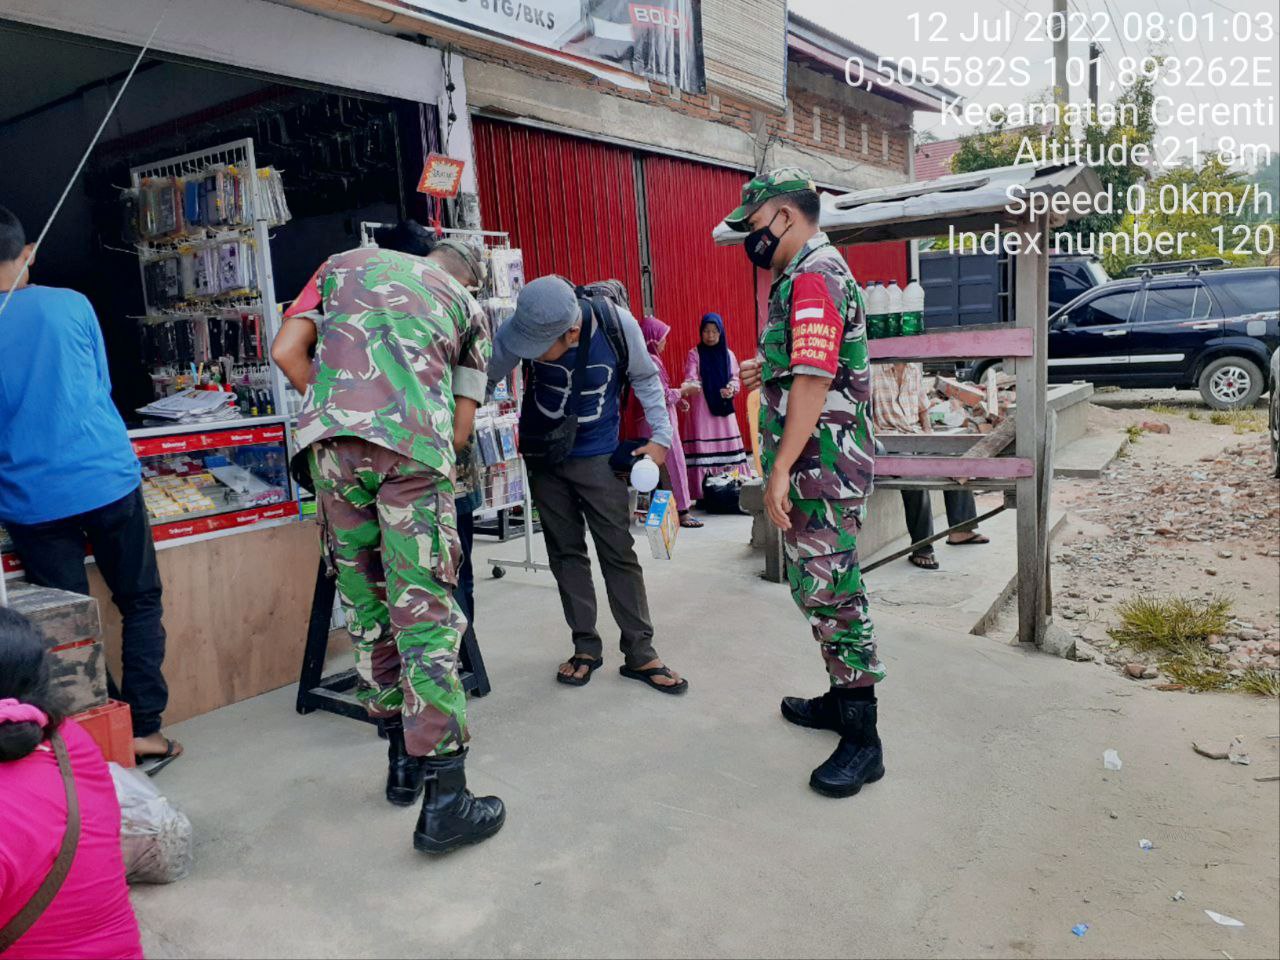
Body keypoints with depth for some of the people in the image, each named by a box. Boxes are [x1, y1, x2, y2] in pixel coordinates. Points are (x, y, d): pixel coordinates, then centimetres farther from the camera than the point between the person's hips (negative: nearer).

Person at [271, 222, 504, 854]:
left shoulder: (345, 264, 28)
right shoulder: (466, 305, 24)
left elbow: (287, 352, 15)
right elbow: (461, 431, 18)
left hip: (332, 440, 2)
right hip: (416, 447, -2)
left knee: (365, 606, 13)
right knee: (426, 618, -1)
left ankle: (404, 760, 25)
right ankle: (443, 798, -1)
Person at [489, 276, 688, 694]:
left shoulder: (619, 325, -23)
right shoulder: (521, 329, -22)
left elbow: (645, 378, -5)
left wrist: (661, 435, -8)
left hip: (599, 456, -1)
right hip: (543, 454, 2)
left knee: (619, 552, 0)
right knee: (566, 551, 8)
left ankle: (640, 654, 10)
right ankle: (586, 647, 21)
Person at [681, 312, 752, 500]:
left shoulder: (728, 354, 9)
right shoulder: (694, 354, -2)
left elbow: (736, 379, 10)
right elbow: (691, 379, -12)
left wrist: (732, 389, -13)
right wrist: (685, 389, -35)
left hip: (724, 408, 4)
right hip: (702, 409, -4)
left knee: (727, 448, 4)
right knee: (703, 450, -7)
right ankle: (703, 494, -5)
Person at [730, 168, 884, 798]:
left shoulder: (814, 277, -15)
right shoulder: (807, 274, 18)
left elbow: (814, 380, -24)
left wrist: (781, 470, -26)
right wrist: (768, 369, 26)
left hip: (821, 466, -11)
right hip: (818, 467, 11)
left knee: (831, 593, -6)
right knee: (817, 588, 18)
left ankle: (863, 741, 3)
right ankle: (842, 699, 32)